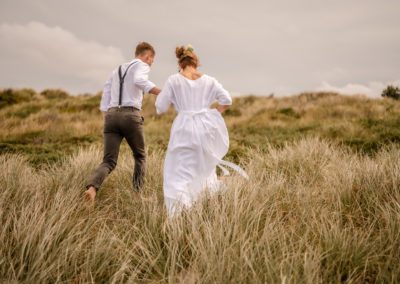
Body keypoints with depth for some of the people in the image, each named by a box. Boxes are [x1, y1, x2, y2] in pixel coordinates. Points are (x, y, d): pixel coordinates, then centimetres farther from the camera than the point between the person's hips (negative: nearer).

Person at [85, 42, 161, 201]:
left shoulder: (116, 71, 28)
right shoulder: (141, 66, 7)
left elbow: (105, 102, 21)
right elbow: (139, 80, -20)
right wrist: (161, 93, -27)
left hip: (111, 116, 5)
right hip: (130, 116, -5)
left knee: (109, 162, 1)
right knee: (140, 156, 19)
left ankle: (92, 187, -28)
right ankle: (137, 193, 13)